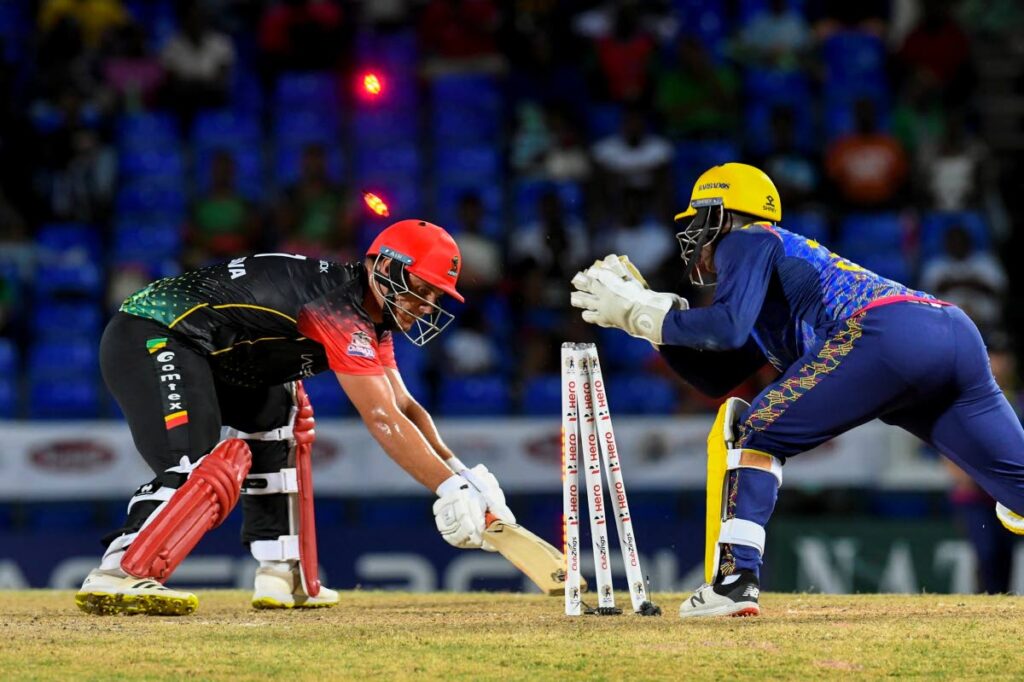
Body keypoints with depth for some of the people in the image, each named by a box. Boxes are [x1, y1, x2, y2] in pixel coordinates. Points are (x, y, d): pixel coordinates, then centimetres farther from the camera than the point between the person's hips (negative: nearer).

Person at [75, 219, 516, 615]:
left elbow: (403, 405, 14)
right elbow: (384, 421, -24)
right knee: (198, 468, -29)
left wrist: (461, 473, 1)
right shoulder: (341, 310, -19)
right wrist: (450, 488, -25)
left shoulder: (374, 317, 13)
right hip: (152, 340, -11)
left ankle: (279, 575, 16)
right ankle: (116, 577, -38)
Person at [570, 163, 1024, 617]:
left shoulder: (745, 240, 16)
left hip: (882, 333, -8)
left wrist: (641, 315, 9)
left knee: (748, 432, 6)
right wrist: (646, 307, 35)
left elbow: (727, 327, -3)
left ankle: (732, 581, -4)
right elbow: (715, 378, 38)